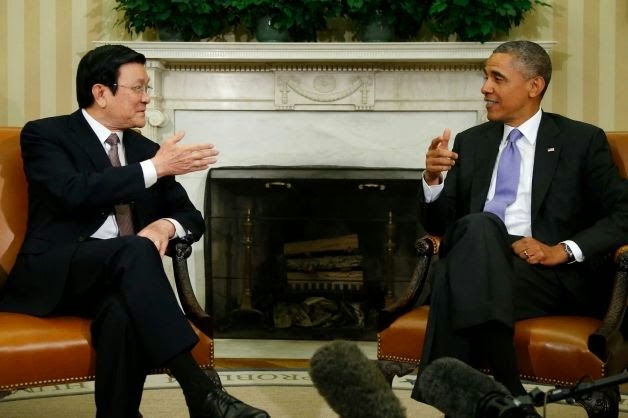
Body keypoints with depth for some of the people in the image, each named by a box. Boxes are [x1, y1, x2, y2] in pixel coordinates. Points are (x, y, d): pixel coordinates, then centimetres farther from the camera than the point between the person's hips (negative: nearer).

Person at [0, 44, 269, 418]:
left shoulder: (145, 149, 18)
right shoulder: (45, 135, 1)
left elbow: (192, 218, 16)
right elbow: (73, 193, -18)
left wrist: (166, 226, -10)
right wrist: (153, 169, -17)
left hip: (117, 278, 4)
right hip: (55, 275, -4)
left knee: (125, 315, -35)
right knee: (134, 250, -35)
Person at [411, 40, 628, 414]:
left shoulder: (582, 141, 9)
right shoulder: (471, 142, 20)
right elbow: (439, 225, 17)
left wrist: (564, 250, -13)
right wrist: (433, 179, -5)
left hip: (548, 274, -3)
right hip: (474, 267, 3)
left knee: (478, 229, -33)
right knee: (478, 226, -32)